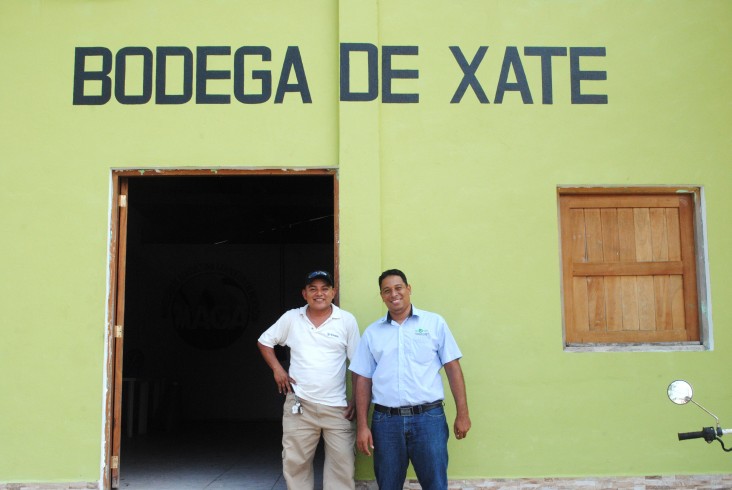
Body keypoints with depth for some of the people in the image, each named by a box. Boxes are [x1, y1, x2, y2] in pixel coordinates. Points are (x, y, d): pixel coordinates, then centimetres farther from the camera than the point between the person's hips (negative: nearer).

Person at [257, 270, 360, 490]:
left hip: (337, 407, -1)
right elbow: (264, 341, 15)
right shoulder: (291, 318, 4)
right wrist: (277, 369, 3)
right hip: (299, 405, 1)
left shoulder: (347, 320, -1)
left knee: (342, 464, 3)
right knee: (295, 463, 8)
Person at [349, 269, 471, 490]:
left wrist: (462, 414, -3)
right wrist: (362, 425, 3)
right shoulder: (372, 332, 8)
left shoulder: (434, 323, 3)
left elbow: (453, 368, 2)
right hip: (385, 420, 2)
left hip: (428, 417, -2)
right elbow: (363, 380, 8)